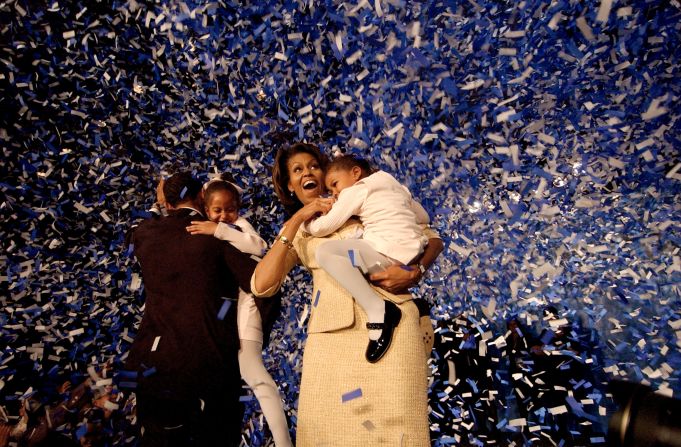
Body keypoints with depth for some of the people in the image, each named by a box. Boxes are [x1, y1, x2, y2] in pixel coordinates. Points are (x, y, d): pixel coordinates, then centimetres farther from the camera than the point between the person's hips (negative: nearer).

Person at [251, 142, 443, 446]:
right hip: (330, 335, 1)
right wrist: (296, 219, -4)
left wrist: (414, 272, -8)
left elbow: (431, 239, 14)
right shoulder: (297, 233, 18)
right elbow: (261, 286, -2)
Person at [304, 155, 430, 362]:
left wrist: (304, 222, 21)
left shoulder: (356, 189, 3)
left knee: (325, 252, -16)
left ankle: (378, 310, -25)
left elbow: (322, 228, 0)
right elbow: (424, 217, 31)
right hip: (414, 253, 10)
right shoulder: (394, 186, 26)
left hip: (391, 255, -10)